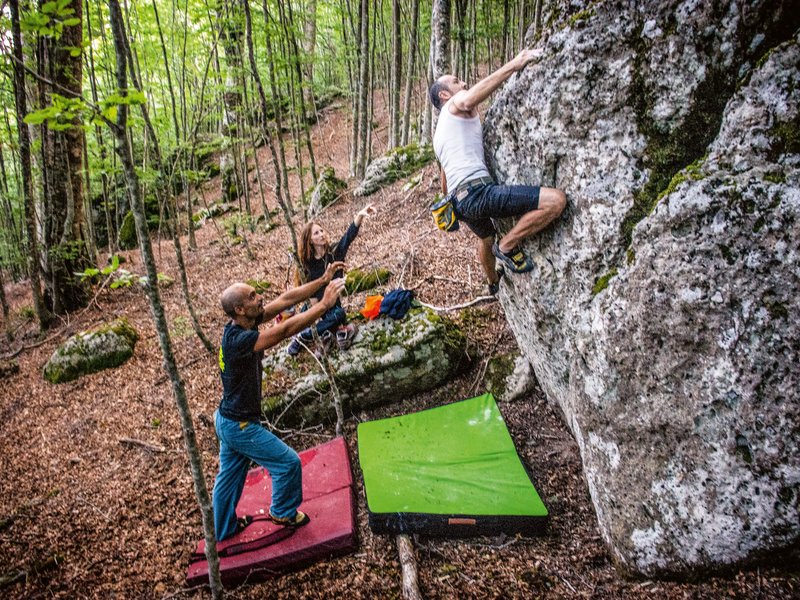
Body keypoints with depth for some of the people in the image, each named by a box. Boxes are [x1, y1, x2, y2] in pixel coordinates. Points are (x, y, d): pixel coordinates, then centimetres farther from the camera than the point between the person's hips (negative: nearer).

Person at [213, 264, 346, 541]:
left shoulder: (244, 322, -5)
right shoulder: (239, 340, -31)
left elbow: (286, 299, -7)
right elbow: (284, 329, -38)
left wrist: (323, 280, -12)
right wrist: (325, 303, -35)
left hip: (227, 420, 9)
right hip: (240, 425, -9)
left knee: (229, 476, 25)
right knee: (288, 463, 6)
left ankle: (224, 529, 44)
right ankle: (283, 512, 29)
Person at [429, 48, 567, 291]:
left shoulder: (440, 133, 31)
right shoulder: (455, 105, 5)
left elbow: (444, 183, 39)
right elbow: (468, 100, -23)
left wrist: (453, 204, 56)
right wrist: (513, 65, -24)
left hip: (459, 199, 11)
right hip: (477, 191, -10)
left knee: (486, 238, 41)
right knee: (556, 199, -21)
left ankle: (494, 282, 65)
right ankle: (507, 246, -5)